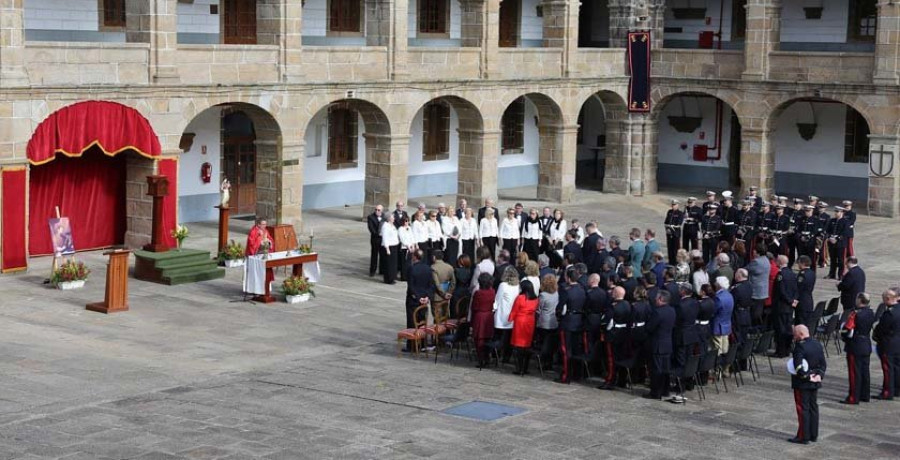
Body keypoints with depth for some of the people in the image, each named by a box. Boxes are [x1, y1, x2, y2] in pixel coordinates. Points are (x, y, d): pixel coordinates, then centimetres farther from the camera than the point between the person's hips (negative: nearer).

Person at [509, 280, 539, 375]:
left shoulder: (520, 298, -11)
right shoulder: (535, 299, 1)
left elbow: (514, 311, -5)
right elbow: (535, 310, 6)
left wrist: (510, 319, 8)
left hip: (520, 322, -4)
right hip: (530, 322, 4)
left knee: (519, 345, 2)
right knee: (528, 345, 11)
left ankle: (519, 369, -1)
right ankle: (525, 368, 15)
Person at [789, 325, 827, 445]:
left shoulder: (800, 347, -20)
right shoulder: (818, 344, 6)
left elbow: (798, 367, -27)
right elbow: (823, 364, 9)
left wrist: (807, 377, -16)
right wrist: (819, 375, 1)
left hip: (802, 384, -8)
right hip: (815, 383, 8)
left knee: (803, 409, -1)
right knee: (813, 407, 14)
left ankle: (803, 437, 4)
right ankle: (814, 435, 21)